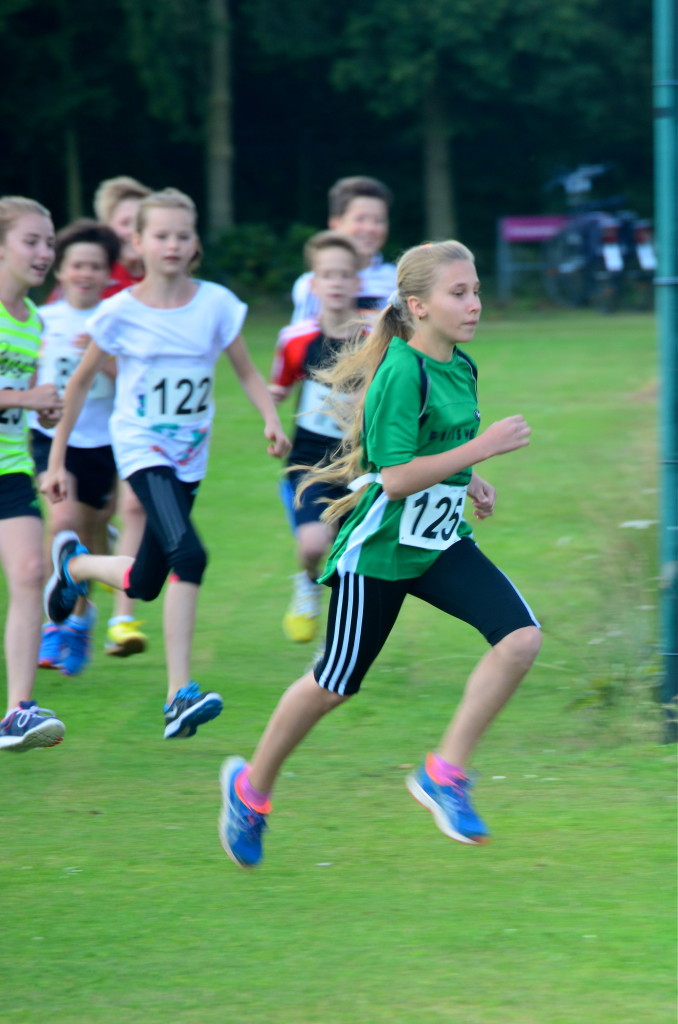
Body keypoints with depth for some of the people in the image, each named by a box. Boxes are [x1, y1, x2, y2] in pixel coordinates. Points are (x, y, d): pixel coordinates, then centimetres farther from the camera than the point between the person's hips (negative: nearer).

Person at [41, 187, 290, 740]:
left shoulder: (215, 304, -2)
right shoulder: (121, 313, -8)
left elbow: (247, 372, 5)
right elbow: (80, 382, 3)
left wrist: (272, 418, -15)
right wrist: (57, 460, 4)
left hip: (190, 456, 4)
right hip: (141, 449, -4)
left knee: (144, 584, 12)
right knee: (188, 555, -27)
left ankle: (74, 563, 46)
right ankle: (180, 695, -20)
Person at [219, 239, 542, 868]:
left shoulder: (461, 366, 6)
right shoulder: (400, 372, -21)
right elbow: (396, 478, -26)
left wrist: (470, 483, 14)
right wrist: (480, 449, -27)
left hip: (441, 544, 7)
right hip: (379, 549, -7)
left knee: (520, 636, -14)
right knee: (336, 685, 5)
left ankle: (445, 774, -6)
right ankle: (251, 789, 28)